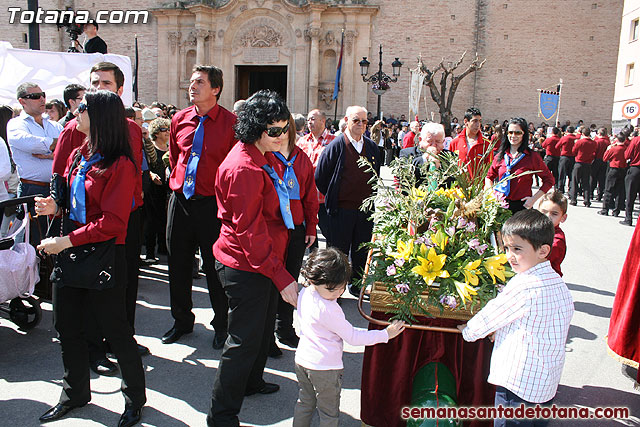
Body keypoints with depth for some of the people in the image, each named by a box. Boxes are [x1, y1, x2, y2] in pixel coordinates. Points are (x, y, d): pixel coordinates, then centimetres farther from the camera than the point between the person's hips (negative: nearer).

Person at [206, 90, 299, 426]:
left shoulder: (264, 157, 8)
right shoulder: (244, 168, -25)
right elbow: (249, 232, -27)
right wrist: (283, 278, -27)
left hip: (265, 260, 10)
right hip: (246, 268, -10)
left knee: (263, 327, 25)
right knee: (245, 340, 1)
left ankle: (251, 382, 48)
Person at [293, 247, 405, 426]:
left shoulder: (304, 294, -4)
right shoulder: (329, 310, -29)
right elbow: (352, 338, -20)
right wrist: (385, 334, -14)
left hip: (302, 359, 8)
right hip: (325, 367, -8)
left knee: (305, 403, 24)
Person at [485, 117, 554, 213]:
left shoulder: (533, 157, -3)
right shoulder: (500, 156, 6)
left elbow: (549, 180, 2)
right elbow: (489, 176, 18)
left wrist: (534, 198, -6)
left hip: (522, 206, -2)